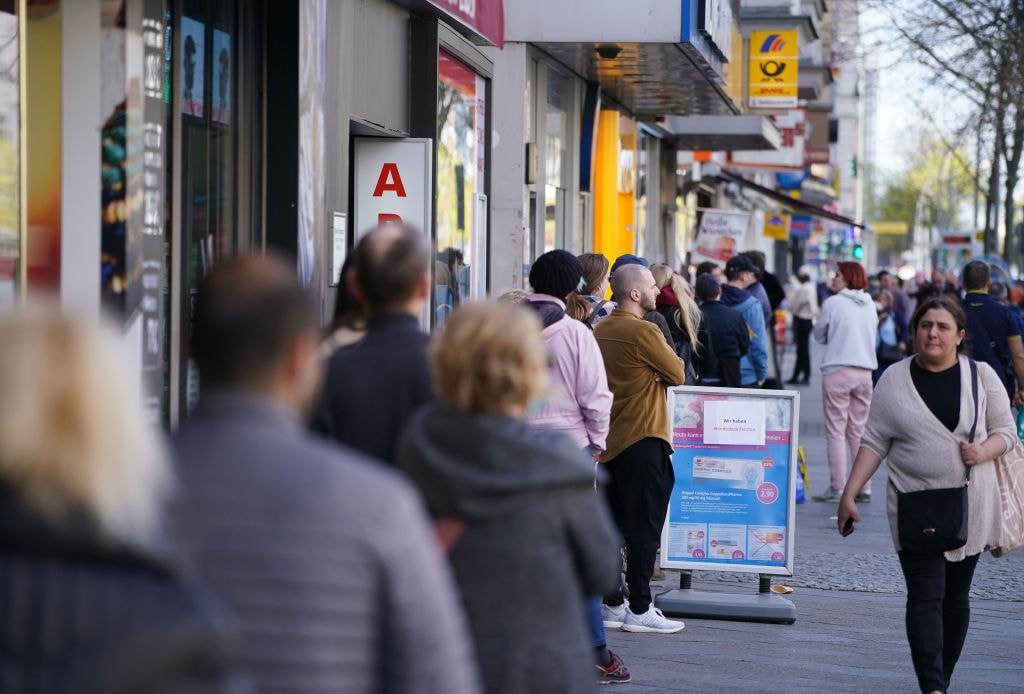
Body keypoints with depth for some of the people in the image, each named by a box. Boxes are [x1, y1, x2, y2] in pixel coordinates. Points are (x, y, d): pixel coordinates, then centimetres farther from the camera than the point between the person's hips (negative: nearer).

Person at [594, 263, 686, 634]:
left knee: (612, 524, 12)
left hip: (610, 440, 8)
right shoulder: (643, 332, -16)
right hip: (643, 438, -8)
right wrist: (667, 355, 9)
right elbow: (677, 374, -9)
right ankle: (640, 609, 0)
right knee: (644, 527, -2)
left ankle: (611, 604, 16)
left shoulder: (600, 330, 8)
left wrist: (649, 372, 2)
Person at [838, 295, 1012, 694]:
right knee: (925, 596, -10)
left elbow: (1005, 430, 7)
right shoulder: (895, 380, 2)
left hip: (969, 507, 1)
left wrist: (983, 452, -15)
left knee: (956, 598, 9)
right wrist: (849, 494, -3)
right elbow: (874, 442, 3)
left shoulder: (981, 376, 3)